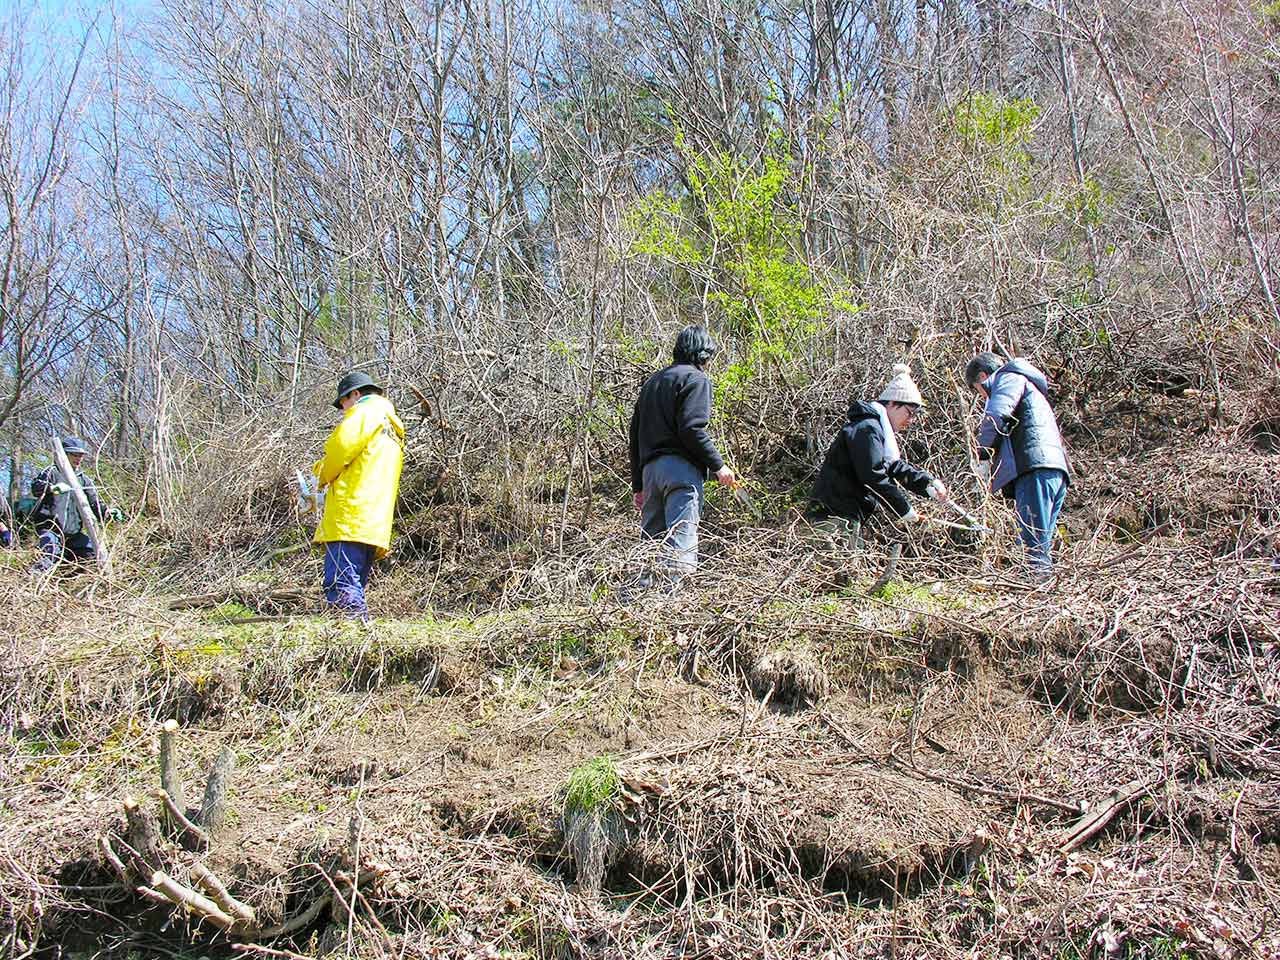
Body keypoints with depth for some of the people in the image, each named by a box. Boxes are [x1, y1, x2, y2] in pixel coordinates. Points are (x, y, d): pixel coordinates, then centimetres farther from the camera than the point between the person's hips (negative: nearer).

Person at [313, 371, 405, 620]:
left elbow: (340, 447, -9)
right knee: (355, 588, 11)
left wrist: (323, 478, 9)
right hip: (375, 526, 10)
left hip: (350, 517, -10)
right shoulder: (394, 430, 30)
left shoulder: (365, 412, 2)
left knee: (342, 590, -18)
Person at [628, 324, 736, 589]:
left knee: (650, 542, 9)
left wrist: (638, 485, 25)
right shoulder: (696, 379, 1)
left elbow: (636, 436, 23)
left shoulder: (651, 382, 26)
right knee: (681, 541, -13)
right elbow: (692, 428, -14)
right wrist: (718, 465, -7)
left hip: (649, 468, 8)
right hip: (681, 468, -7)